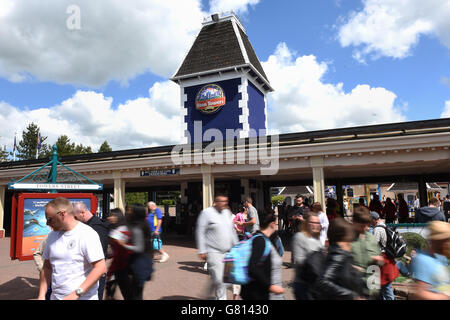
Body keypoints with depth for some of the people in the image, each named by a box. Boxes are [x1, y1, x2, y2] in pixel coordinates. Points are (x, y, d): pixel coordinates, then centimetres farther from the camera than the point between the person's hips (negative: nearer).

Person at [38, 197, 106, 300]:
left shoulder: (88, 234, -15)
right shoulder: (52, 235, 7)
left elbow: (101, 268, -20)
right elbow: (47, 267, 13)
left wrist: (76, 293, -22)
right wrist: (41, 295, 4)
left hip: (83, 297, -5)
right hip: (55, 296, 5)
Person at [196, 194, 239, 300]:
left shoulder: (227, 212, 12)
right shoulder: (207, 212, -8)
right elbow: (200, 232, -9)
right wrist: (202, 251, -12)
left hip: (228, 251, 6)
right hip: (214, 252, -6)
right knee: (218, 278, -9)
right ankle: (221, 297, 12)